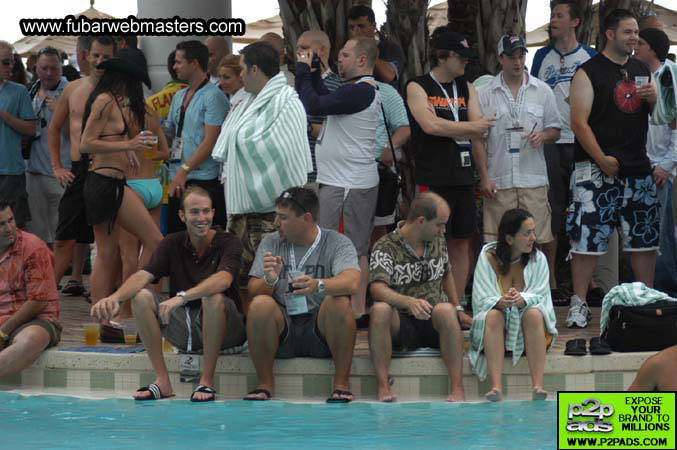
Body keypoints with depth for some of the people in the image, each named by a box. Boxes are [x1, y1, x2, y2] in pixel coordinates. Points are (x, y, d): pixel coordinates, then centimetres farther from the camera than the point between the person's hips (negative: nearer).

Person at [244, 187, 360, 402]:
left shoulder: (337, 243, -1)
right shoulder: (270, 243, 8)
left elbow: (351, 281, -21)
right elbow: (253, 289, -2)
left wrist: (319, 286, -42)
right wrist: (269, 281, -26)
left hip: (321, 329, -2)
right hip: (282, 331, 2)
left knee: (339, 302, -30)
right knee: (260, 304, -27)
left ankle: (342, 382, -19)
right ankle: (265, 383, -14)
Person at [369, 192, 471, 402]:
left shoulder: (438, 241, 11)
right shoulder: (385, 247, -8)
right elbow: (377, 288, -24)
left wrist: (458, 310, 29)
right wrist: (409, 302, -40)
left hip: (434, 323, 3)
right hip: (401, 325, -3)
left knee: (445, 310, -33)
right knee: (380, 310, -35)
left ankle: (458, 389, -35)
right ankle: (383, 387, -35)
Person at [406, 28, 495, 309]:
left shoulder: (466, 88, 15)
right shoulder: (418, 88, -1)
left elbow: (479, 132, 5)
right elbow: (430, 125, -16)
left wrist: (448, 130, -12)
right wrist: (472, 127, -9)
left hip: (462, 177, 6)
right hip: (433, 179, -6)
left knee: (461, 244, 7)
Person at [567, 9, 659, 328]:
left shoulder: (642, 71, 16)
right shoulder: (589, 73, -4)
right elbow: (579, 123, -10)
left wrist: (653, 99, -2)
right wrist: (602, 160, -18)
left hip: (638, 168, 6)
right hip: (597, 169, -6)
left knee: (645, 240, 8)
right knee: (587, 237, -8)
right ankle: (579, 304, -4)